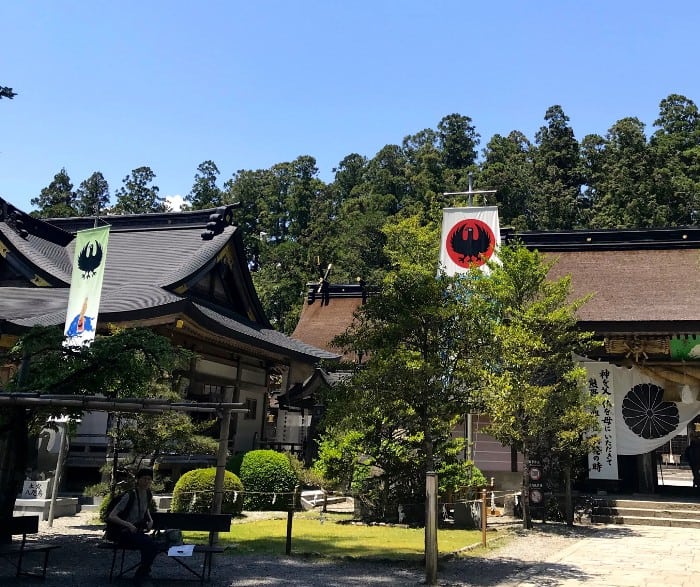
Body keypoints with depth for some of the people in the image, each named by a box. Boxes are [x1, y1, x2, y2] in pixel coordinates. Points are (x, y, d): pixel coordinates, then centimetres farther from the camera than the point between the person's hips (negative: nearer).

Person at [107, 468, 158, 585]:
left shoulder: (147, 493, 6)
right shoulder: (129, 496, -17)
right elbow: (111, 517, -21)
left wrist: (150, 520, 8)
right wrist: (128, 525, -30)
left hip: (139, 531, 6)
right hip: (125, 533, -6)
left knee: (152, 546, -24)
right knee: (149, 544, -31)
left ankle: (142, 573, 1)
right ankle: (140, 575, -10)